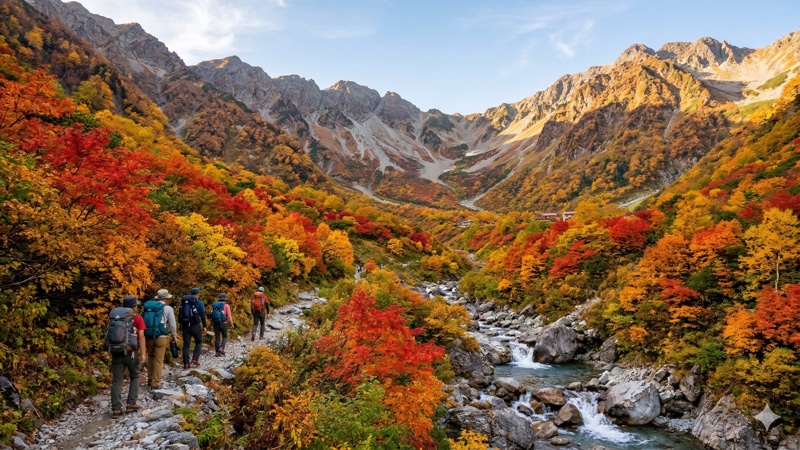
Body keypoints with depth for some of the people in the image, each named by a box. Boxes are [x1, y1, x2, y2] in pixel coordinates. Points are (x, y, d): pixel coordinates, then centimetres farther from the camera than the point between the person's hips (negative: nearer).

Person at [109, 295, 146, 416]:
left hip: (117, 352, 3)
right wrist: (143, 353, -16)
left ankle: (116, 408, -2)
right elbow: (141, 336, -12)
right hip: (131, 353, -3)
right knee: (134, 377, 16)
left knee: (117, 381, 2)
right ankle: (131, 403, 9)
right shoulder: (138, 318, -4)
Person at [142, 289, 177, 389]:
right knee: (158, 360, 3)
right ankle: (155, 383, 6)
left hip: (148, 336, 4)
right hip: (161, 337, -4)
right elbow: (172, 324, 0)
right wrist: (174, 336, 14)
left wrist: (145, 334, 16)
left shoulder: (148, 306, 5)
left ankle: (150, 380, 28)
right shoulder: (167, 308, -5)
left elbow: (144, 320, 5)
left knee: (150, 357, 21)